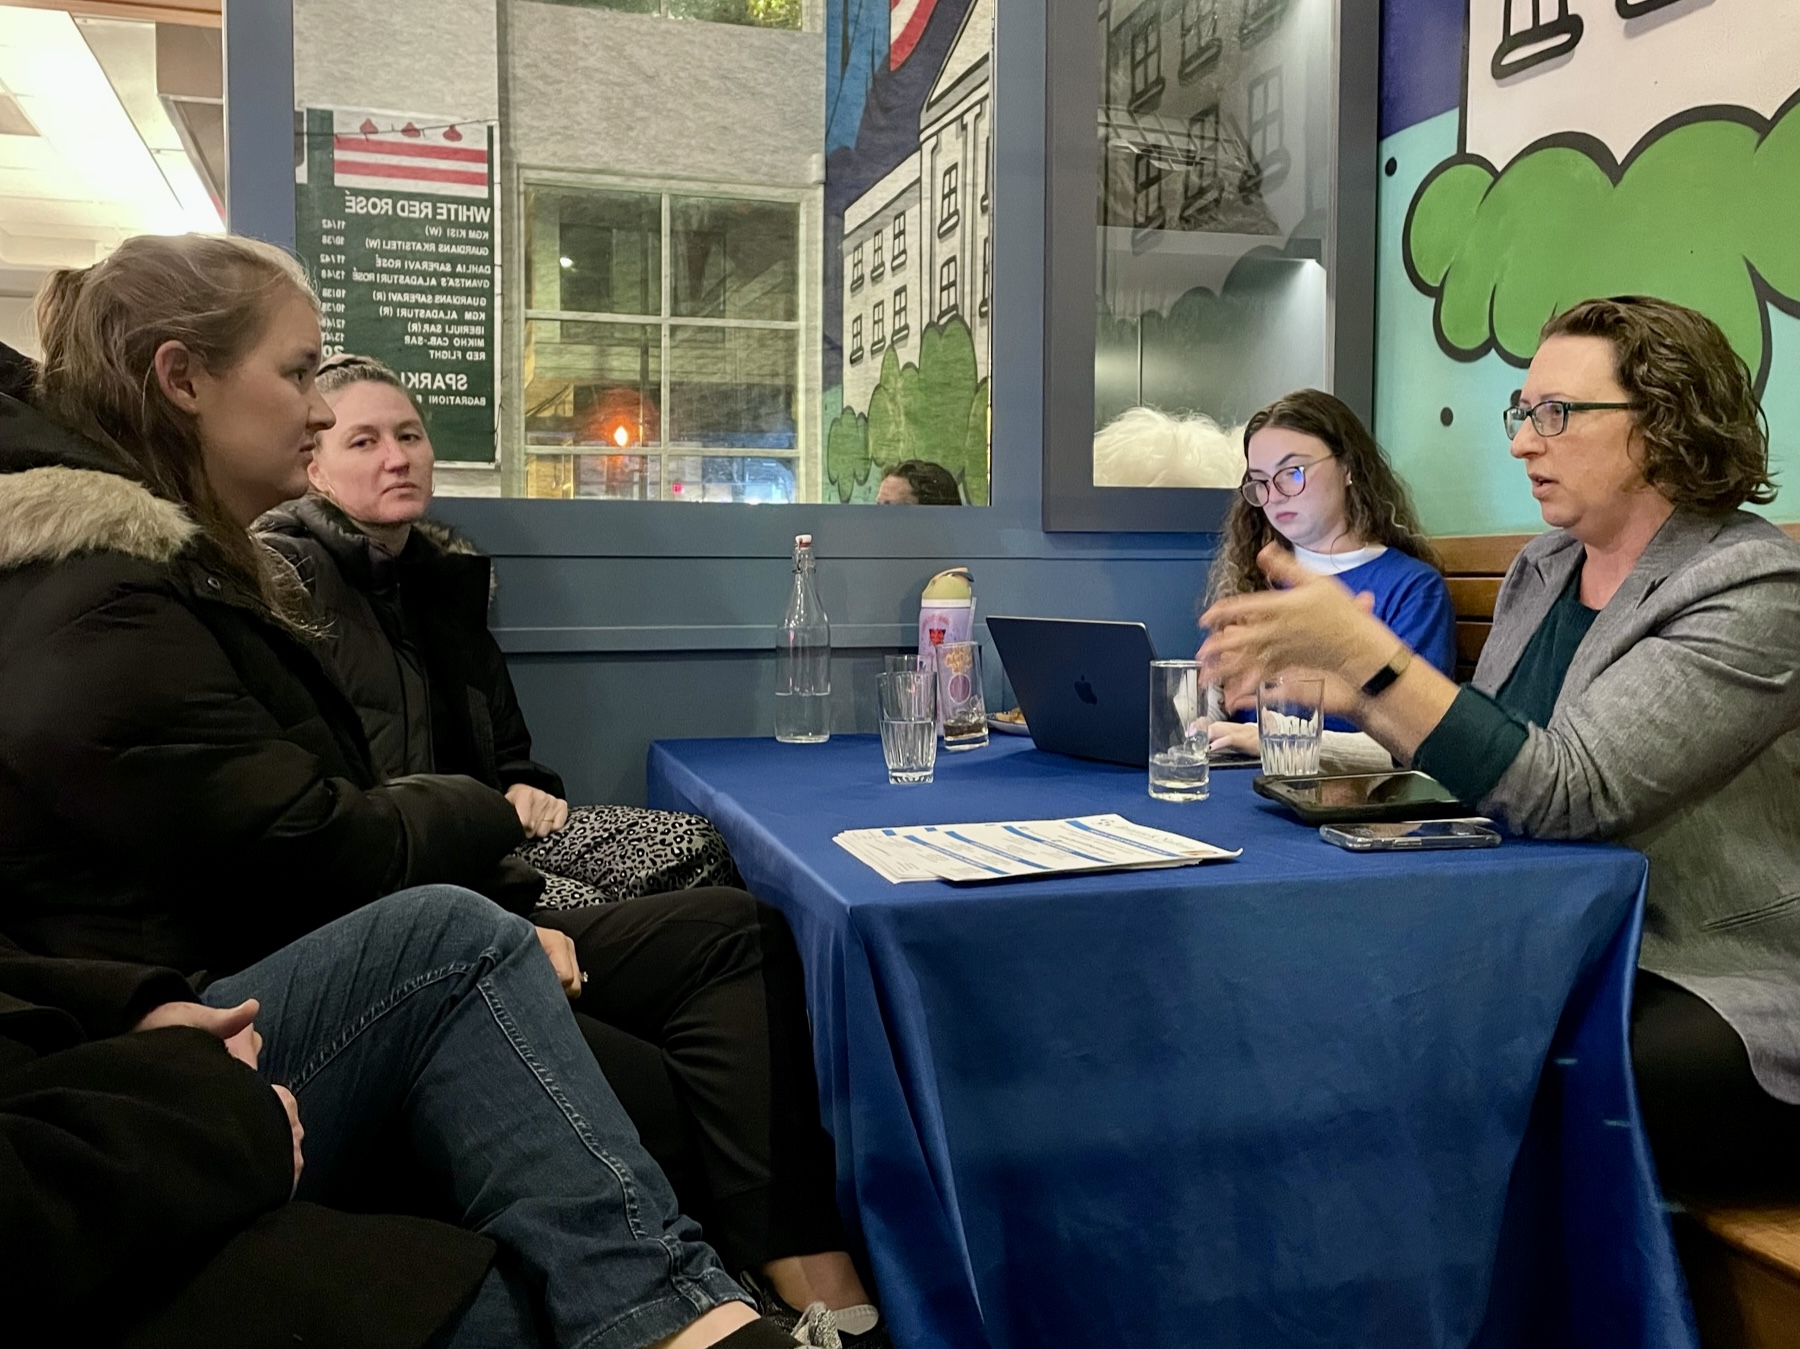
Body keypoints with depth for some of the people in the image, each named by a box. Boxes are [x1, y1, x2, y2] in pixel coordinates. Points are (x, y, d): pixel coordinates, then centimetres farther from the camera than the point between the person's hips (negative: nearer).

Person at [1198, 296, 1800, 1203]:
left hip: (1717, 990, -7)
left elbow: (1564, 792, -25)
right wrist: (1350, 693, -2)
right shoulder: (1541, 569, 10)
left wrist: (1364, 652, -30)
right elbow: (1491, 763, 13)